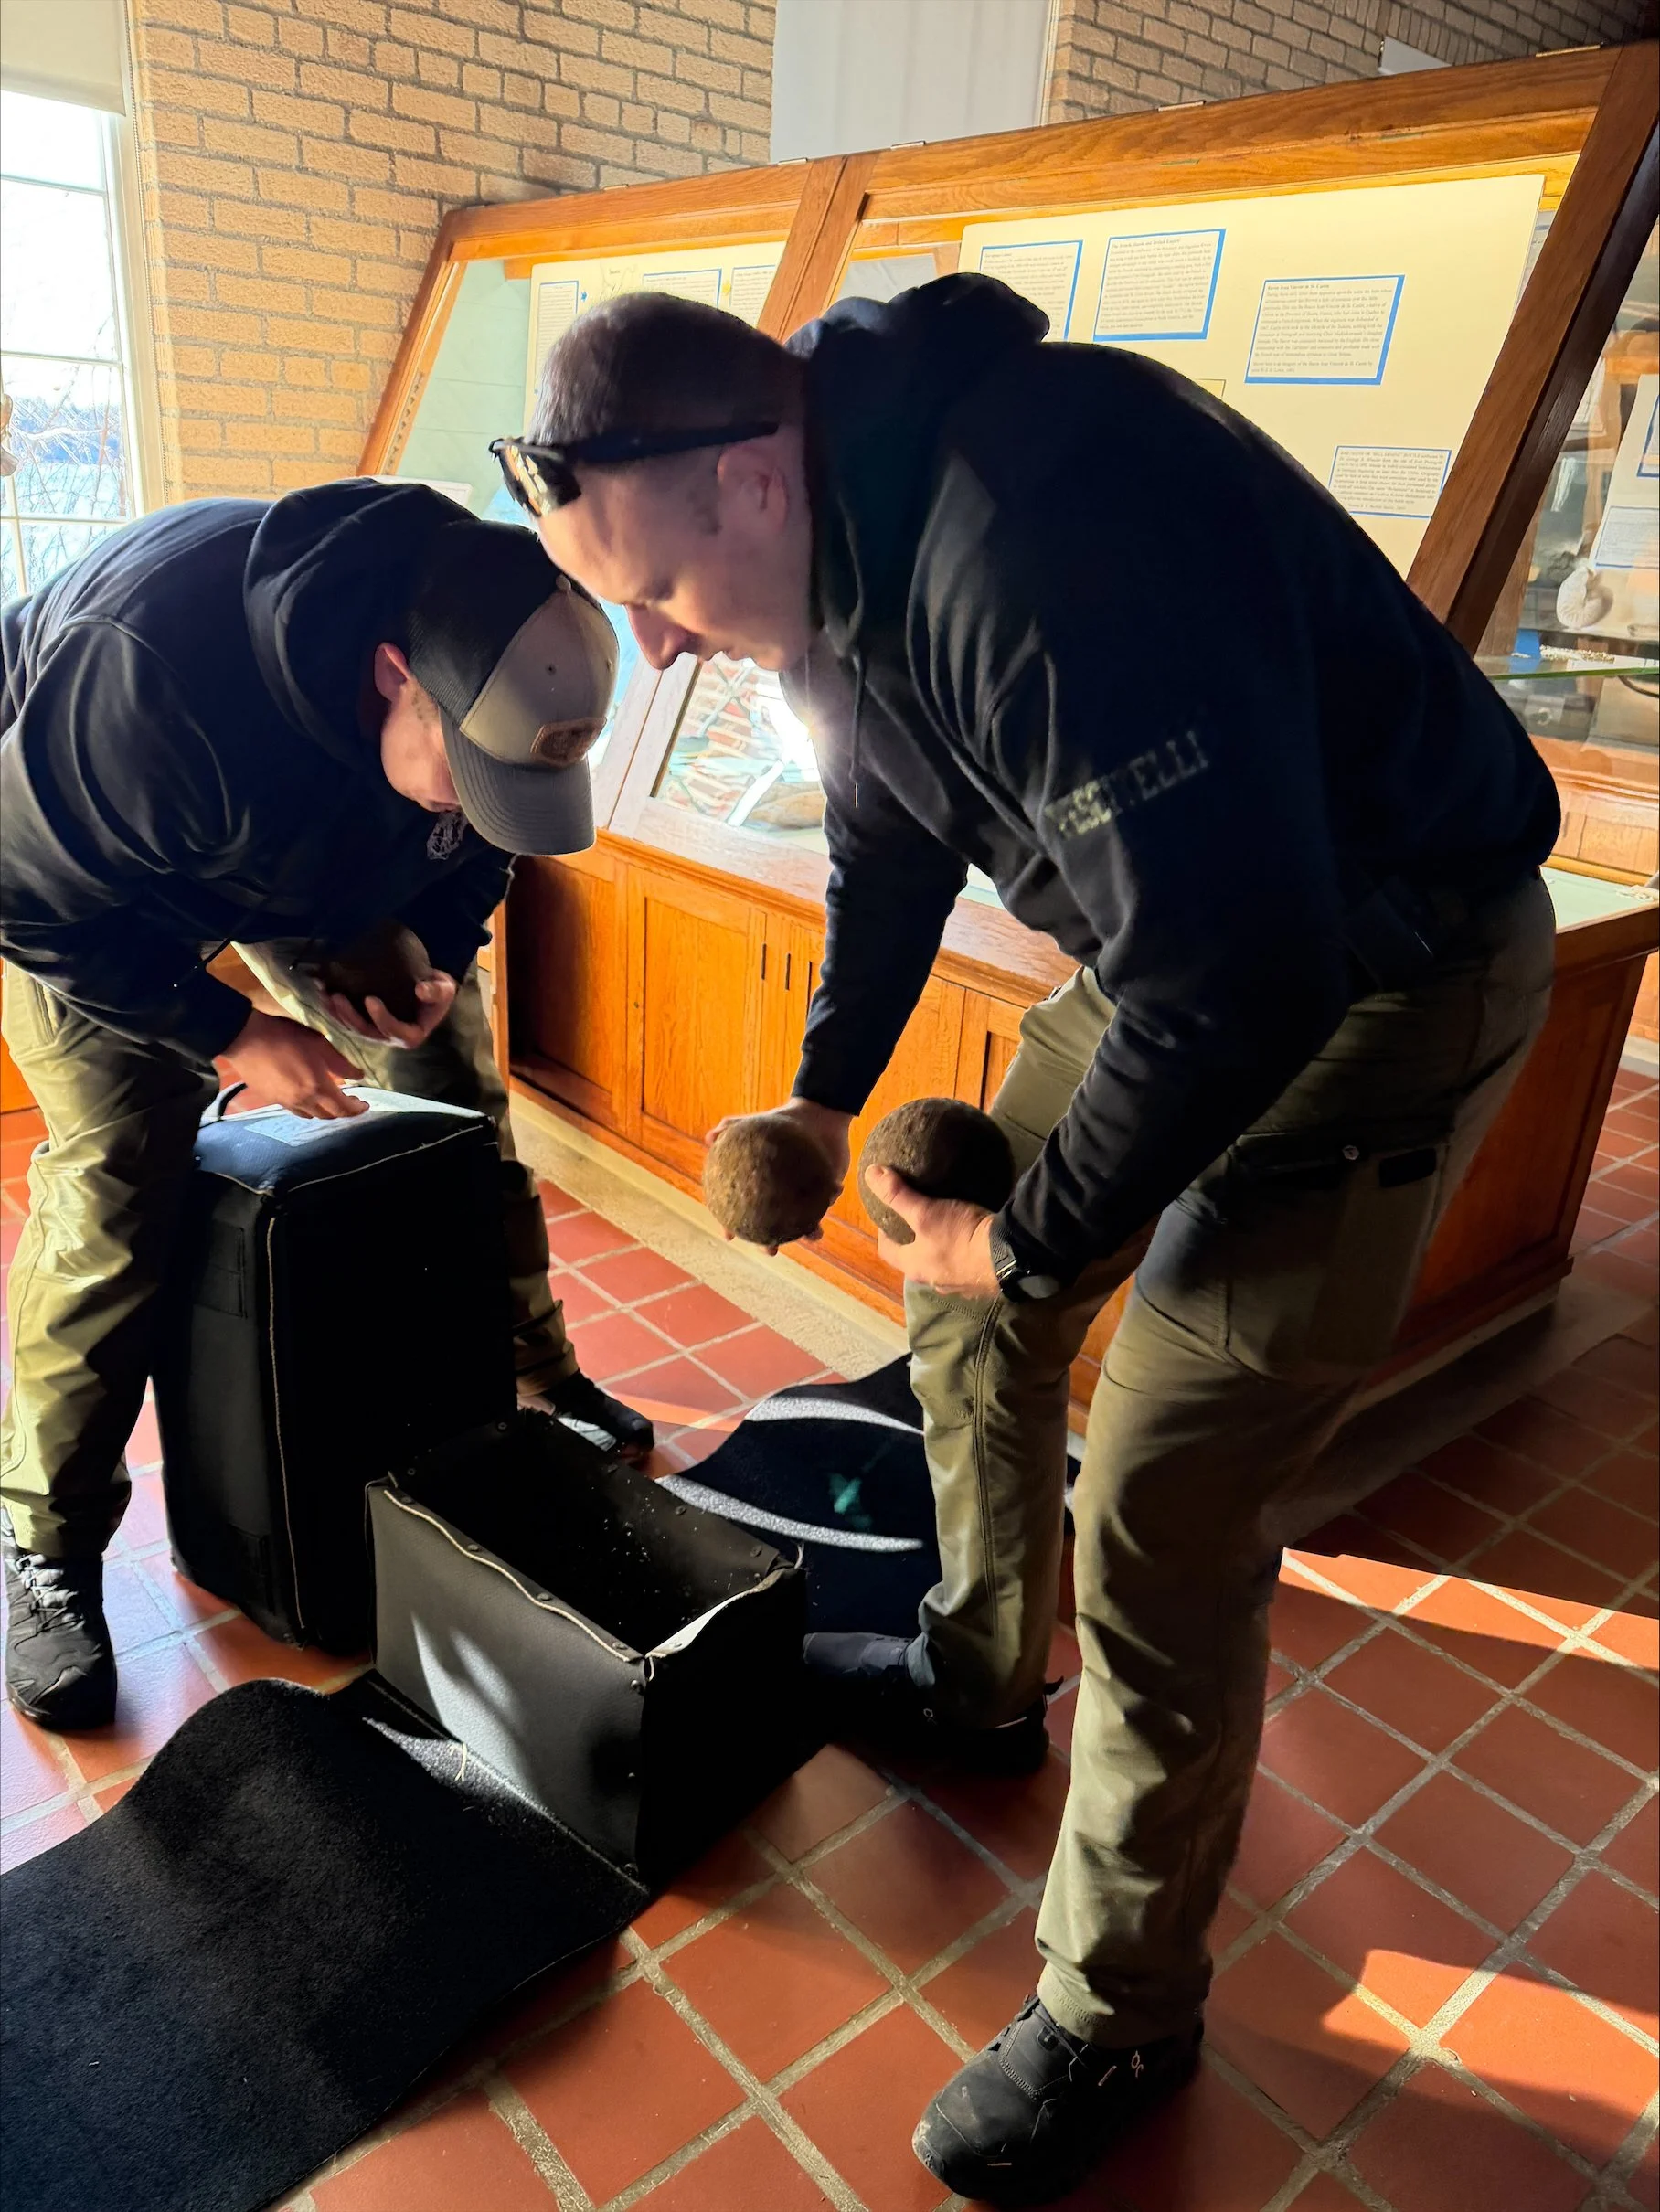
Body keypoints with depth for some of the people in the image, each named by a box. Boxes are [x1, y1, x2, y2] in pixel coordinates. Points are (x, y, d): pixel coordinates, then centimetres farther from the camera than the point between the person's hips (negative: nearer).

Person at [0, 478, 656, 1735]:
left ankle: (534, 1384, 23)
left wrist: (439, 962, -19)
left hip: (344, 884, 5)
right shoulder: (152, 676, -44)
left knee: (461, 1105, 2)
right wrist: (231, 1033, -27)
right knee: (118, 1173, -14)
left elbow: (477, 850, -4)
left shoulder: (491, 667, -26)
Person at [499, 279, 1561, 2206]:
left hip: (1381, 968, -9)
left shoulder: (1044, 546, -33)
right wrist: (823, 1094, 11)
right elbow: (887, 841, 15)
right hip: (1178, 937, 9)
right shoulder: (834, 542, -1)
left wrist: (1036, 1239, -19)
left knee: (1160, 1509, -9)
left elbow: (1246, 978, -33)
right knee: (969, 1307, 15)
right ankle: (981, 1682, 40)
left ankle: (1119, 2019, 16)